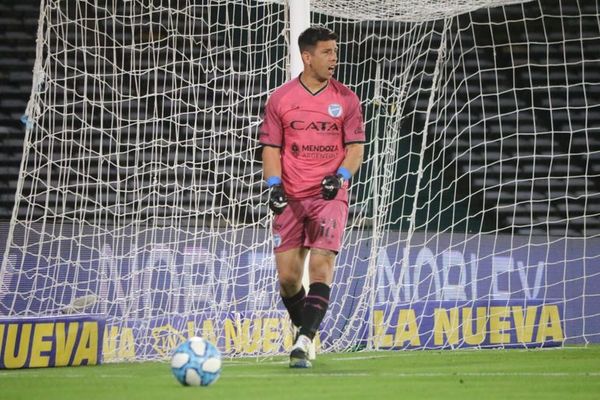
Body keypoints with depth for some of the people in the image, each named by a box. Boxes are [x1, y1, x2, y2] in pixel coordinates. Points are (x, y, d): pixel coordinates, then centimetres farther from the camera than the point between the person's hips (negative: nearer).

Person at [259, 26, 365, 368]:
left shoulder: (346, 99, 5)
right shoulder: (280, 99, 5)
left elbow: (356, 147, 4)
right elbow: (271, 147, 6)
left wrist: (340, 175, -15)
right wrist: (274, 184, -9)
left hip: (329, 197, -1)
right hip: (291, 198, 1)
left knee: (321, 266, -15)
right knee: (288, 276, -2)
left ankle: (304, 342, -18)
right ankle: (306, 332, 21)